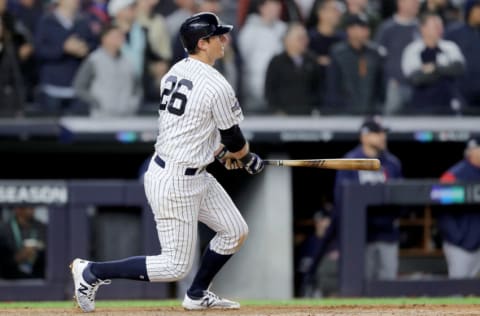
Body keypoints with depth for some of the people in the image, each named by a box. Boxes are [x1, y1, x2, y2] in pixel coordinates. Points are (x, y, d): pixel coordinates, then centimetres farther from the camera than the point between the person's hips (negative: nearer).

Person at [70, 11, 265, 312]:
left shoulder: (176, 71, 5)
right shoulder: (217, 87, -21)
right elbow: (234, 140, -9)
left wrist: (221, 152, 18)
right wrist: (249, 159, 12)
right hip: (175, 182, -9)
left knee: (236, 231, 16)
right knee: (176, 266, -1)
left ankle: (198, 295, 29)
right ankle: (91, 272, 4)